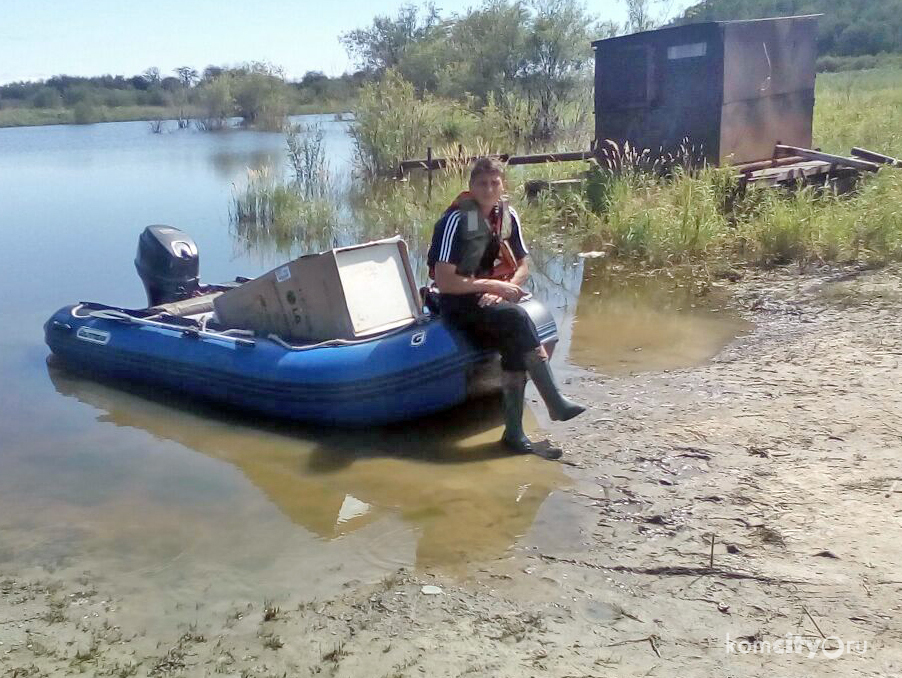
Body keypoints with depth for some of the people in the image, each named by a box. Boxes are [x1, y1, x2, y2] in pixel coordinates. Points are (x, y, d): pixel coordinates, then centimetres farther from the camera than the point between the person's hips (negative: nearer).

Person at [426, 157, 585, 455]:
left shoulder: (508, 216, 4)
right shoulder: (457, 220, -16)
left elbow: (522, 266, 10)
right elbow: (444, 282, -19)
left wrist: (503, 290, -10)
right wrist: (491, 285, -18)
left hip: (492, 296, 5)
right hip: (458, 302, -5)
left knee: (515, 344, -26)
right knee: (517, 318, -31)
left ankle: (514, 429, -22)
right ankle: (555, 403, -26)